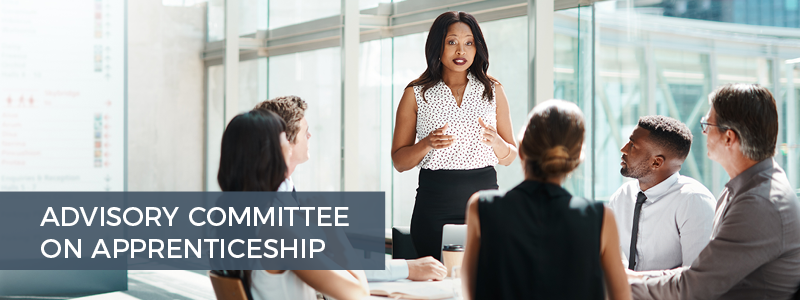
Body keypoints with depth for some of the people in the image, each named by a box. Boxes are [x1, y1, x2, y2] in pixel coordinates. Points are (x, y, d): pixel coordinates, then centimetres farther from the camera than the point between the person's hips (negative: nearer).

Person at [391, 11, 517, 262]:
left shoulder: (493, 91, 10)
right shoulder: (416, 94, 4)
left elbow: (509, 158, 11)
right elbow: (399, 161, 4)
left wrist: (496, 141, -10)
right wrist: (427, 144, -14)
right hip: (435, 205, -1)